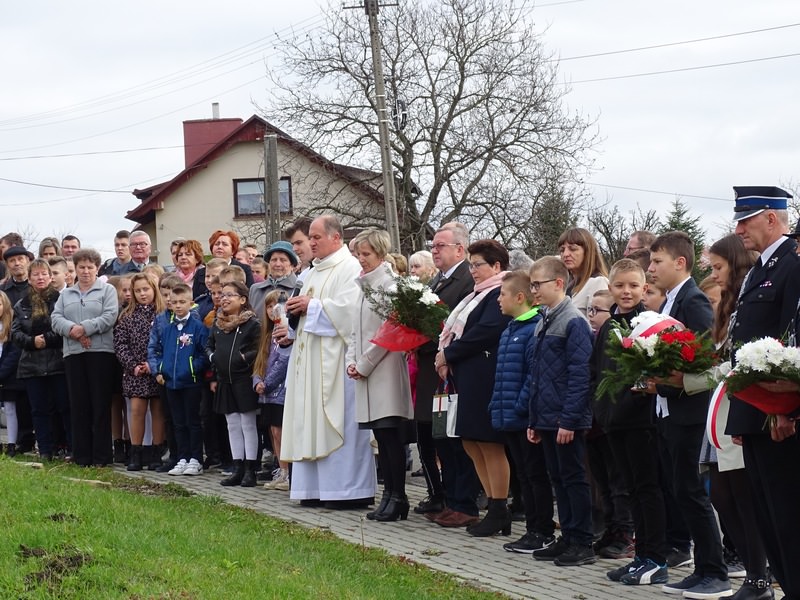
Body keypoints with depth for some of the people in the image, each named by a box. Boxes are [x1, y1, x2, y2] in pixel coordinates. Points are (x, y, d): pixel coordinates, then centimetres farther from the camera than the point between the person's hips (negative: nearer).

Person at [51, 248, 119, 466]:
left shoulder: (107, 291, 6)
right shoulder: (66, 294, 19)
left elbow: (109, 317, -7)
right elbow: (56, 318, 6)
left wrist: (85, 328, -15)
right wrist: (72, 330, -12)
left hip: (100, 352, -4)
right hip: (73, 353, 4)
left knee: (100, 405, -4)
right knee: (79, 405, 4)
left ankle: (101, 456, -1)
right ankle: (81, 455, 7)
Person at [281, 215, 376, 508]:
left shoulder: (350, 268, -8)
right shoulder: (314, 272, 20)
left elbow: (349, 308, -20)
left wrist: (311, 306, -14)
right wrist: (299, 308, 3)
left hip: (336, 359, -9)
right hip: (311, 359, 9)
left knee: (338, 420, -9)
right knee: (312, 421, 6)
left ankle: (350, 489, -5)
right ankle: (318, 487, 9)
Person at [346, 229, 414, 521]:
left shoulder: (390, 285, -9)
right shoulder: (363, 286, 16)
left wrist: (364, 365, -10)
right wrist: (351, 361, 6)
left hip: (385, 371, -8)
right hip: (365, 373, 8)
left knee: (391, 436, -7)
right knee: (381, 437, 8)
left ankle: (398, 497, -4)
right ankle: (389, 495, 11)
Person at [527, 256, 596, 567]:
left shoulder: (574, 322, -13)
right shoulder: (543, 323, 13)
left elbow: (579, 374, -18)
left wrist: (569, 419, -20)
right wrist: (534, 420, 16)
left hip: (567, 419, -8)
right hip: (547, 418, 9)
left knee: (574, 478, -2)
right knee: (558, 478, 13)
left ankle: (583, 544, 4)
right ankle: (568, 539, 20)